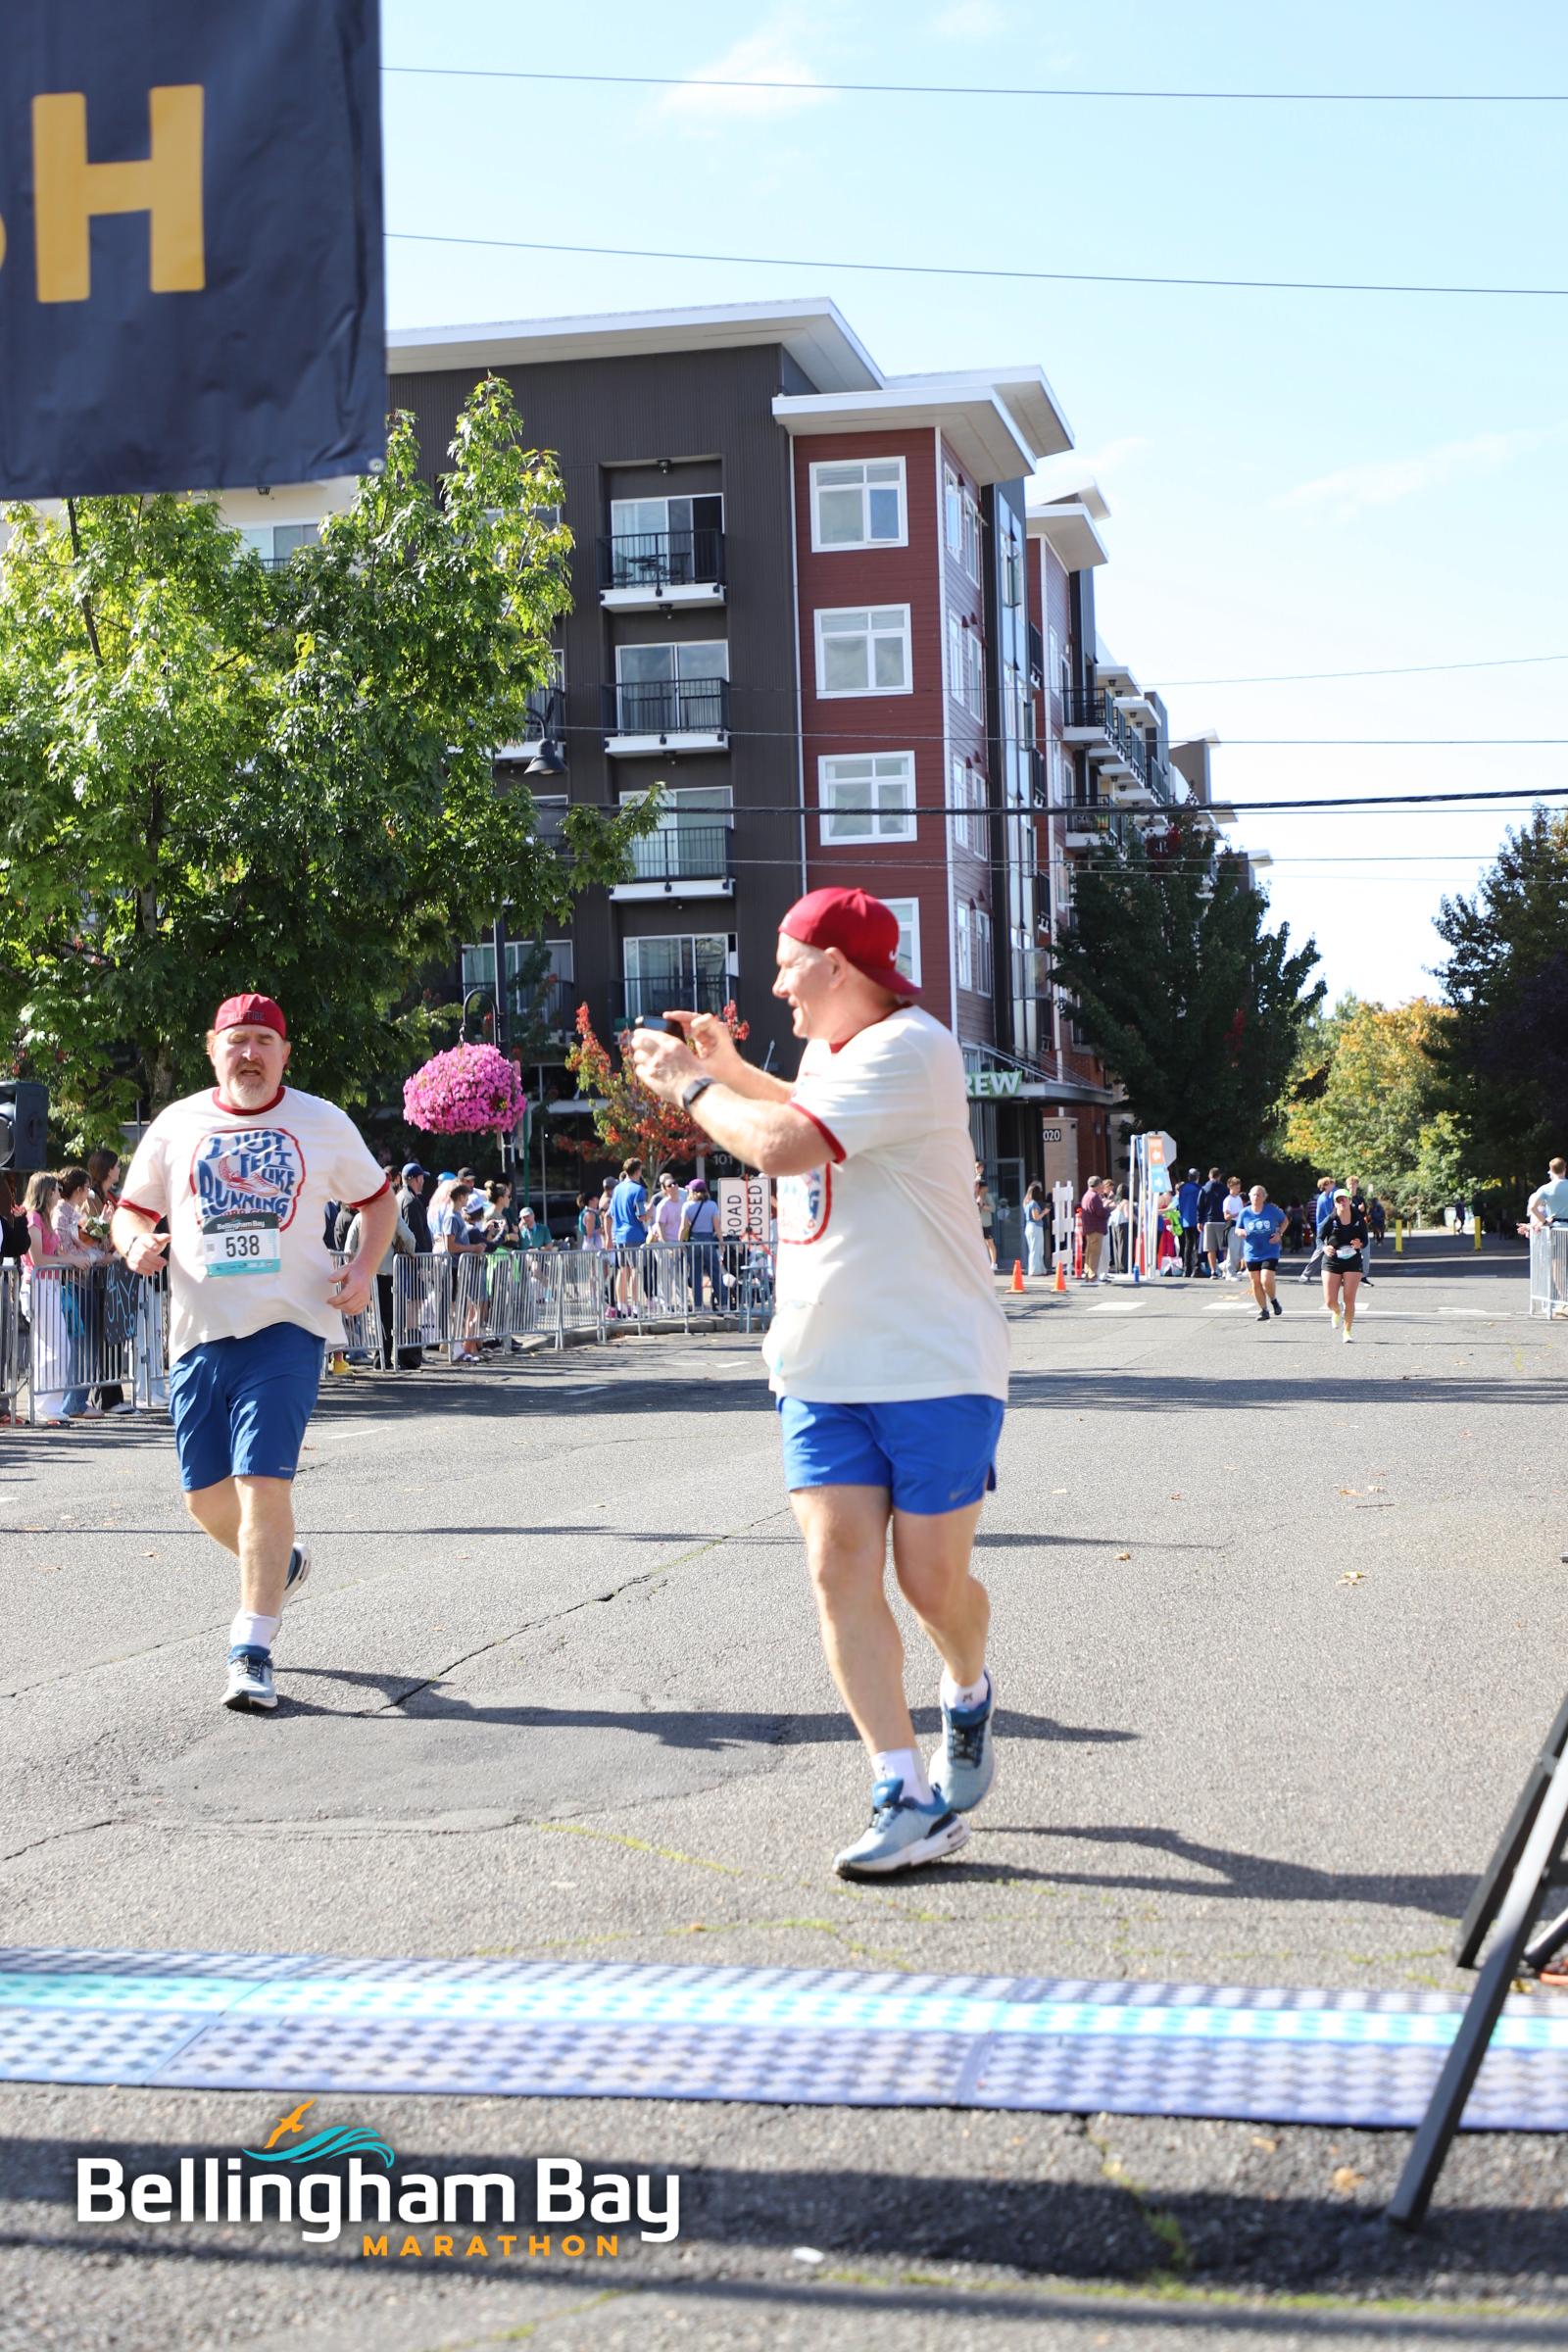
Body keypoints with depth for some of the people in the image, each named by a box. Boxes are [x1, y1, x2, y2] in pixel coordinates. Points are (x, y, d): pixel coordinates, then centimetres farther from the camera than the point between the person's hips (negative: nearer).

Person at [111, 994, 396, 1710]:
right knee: (205, 1497, 7)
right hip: (199, 1333, 3)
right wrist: (136, 1242, -10)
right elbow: (129, 1213, 15)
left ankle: (252, 1652, -9)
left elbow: (378, 1200, 16)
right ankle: (278, 1567, 39)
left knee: (263, 1482, -15)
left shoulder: (323, 1124, 5)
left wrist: (364, 1269, -2)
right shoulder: (177, 1126, 8)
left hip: (288, 1328, -3)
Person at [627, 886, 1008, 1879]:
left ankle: (970, 1697, 35)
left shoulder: (910, 1050, -17)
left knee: (934, 1583, 0)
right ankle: (910, 1799, -5)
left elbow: (782, 1146, -27)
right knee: (841, 1573, -7)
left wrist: (690, 1087, -11)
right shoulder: (831, 1053, 13)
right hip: (823, 1374, 8)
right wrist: (729, 1068, 26)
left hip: (935, 1369, -7)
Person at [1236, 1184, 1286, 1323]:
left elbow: (1284, 1221, 10)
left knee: (1266, 1281, -16)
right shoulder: (1245, 1213, -2)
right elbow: (1237, 1229, 9)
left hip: (1270, 1252, -3)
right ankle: (1264, 1310, 20)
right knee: (1255, 1283, 4)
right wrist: (1240, 1232, -15)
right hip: (1251, 1253, 3)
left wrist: (1279, 1234, -7)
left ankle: (1273, 1300, 15)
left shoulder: (1272, 1210, -7)